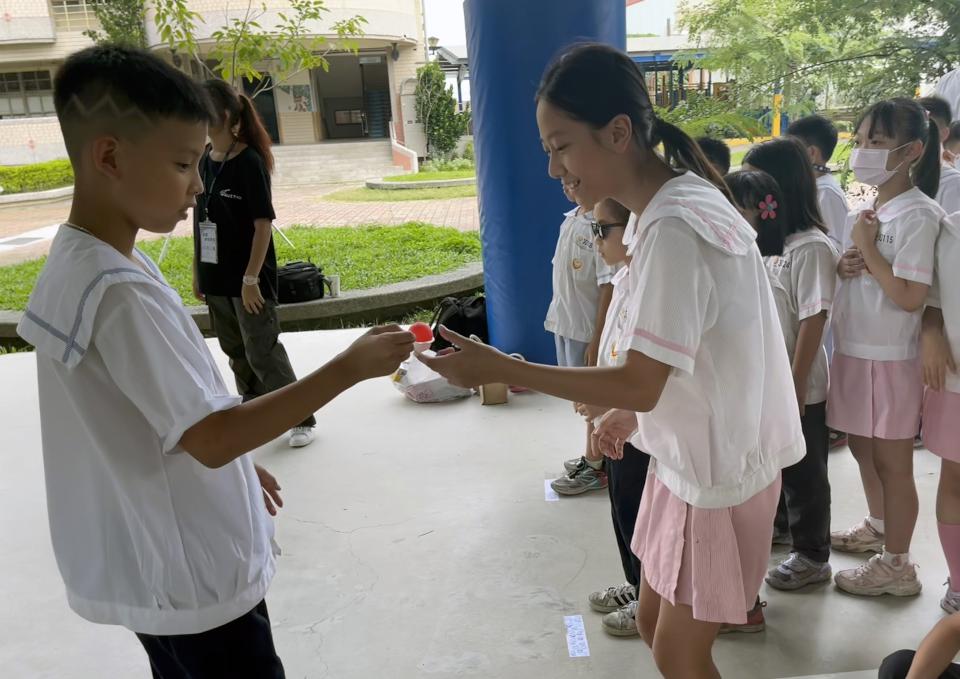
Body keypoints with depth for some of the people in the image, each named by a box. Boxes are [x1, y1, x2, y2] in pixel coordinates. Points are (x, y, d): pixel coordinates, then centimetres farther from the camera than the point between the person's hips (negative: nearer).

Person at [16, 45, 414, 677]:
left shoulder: (79, 264, 2)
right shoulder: (118, 291, -28)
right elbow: (211, 437, -29)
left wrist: (237, 466, 16)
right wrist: (349, 367, -27)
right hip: (192, 577, -9)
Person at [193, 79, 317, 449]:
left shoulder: (249, 162, -14)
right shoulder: (205, 161, 6)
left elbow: (263, 224, -16)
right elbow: (200, 220, 12)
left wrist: (251, 278, -17)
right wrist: (197, 271, 13)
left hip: (248, 277, -7)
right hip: (216, 277, 7)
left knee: (263, 351, -2)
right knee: (236, 352, 16)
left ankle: (302, 418, 12)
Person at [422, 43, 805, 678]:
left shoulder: (675, 229, -27)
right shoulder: (674, 204, 3)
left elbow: (639, 385, -26)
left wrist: (502, 369, -23)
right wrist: (635, 411, 8)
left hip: (719, 466, -9)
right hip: (695, 451, 9)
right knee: (655, 623, 20)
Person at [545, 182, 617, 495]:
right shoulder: (570, 219, 8)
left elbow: (608, 287, -20)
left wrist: (597, 339, -20)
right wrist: (557, 316, 15)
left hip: (587, 328, -8)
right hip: (565, 323, 8)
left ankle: (596, 469, 19)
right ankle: (592, 455, 33)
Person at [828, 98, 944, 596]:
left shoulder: (917, 214, -17)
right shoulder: (864, 210, 9)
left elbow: (910, 297, -24)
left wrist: (866, 247, -16)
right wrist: (844, 267, -4)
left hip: (889, 358, -8)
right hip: (853, 351, 8)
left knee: (892, 462, 4)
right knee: (863, 449, 21)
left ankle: (896, 566, 18)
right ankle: (878, 527, 42)